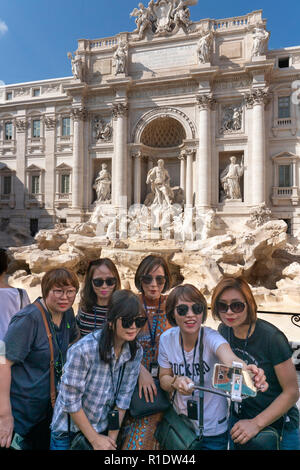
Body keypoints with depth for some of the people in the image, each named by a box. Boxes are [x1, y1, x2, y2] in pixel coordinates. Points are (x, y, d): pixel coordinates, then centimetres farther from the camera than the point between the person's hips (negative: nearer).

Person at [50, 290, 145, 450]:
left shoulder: (136, 352, -13)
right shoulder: (83, 349, -27)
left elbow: (124, 396, -7)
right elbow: (70, 400, -21)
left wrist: (112, 437, -7)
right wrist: (95, 440, -13)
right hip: (68, 430, -3)